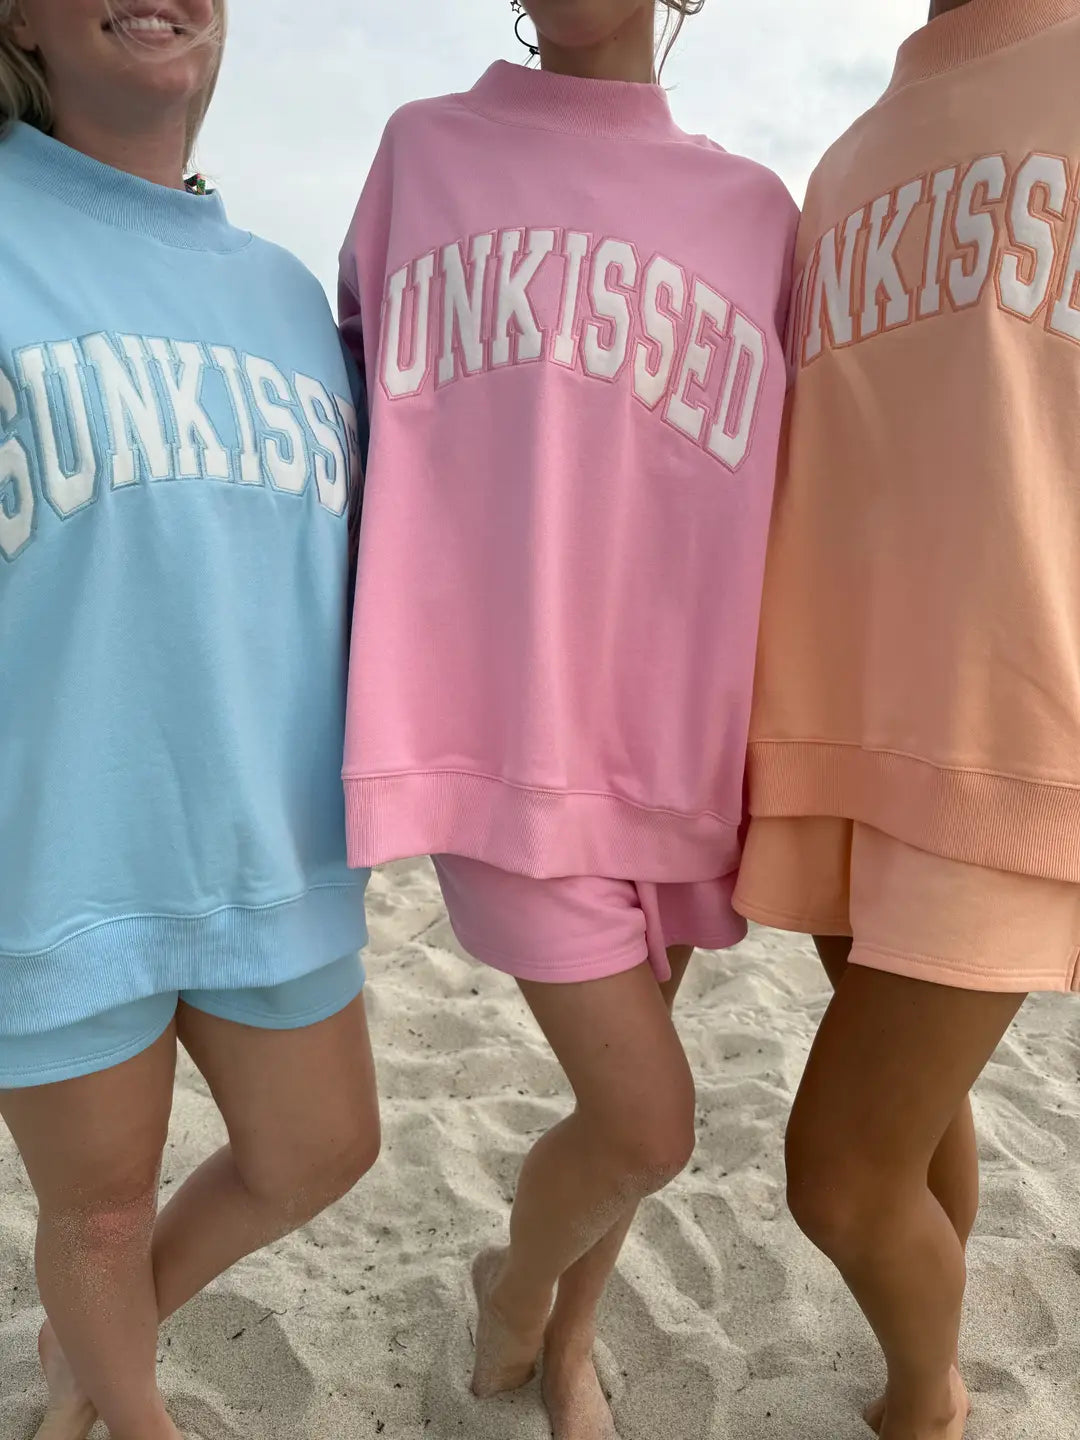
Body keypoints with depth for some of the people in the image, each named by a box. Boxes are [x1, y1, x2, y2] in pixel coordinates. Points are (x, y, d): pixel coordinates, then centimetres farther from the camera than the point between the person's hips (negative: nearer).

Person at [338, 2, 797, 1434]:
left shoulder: (755, 214, 8)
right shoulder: (421, 149, 6)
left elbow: (772, 507, 10)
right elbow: (358, 397, 13)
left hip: (673, 737, 3)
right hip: (499, 724, -2)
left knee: (625, 1095, 16)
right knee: (648, 1125, -5)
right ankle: (516, 1277, 31)